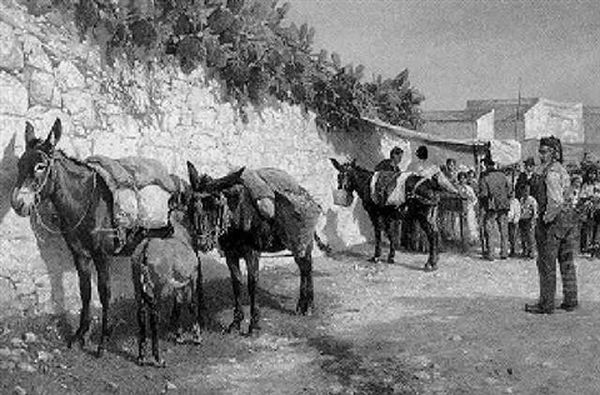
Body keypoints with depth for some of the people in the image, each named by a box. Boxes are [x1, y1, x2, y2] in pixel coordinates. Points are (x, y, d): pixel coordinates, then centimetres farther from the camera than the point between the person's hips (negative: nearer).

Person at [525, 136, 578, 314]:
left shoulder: (551, 172, -17)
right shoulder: (562, 170, 13)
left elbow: (556, 201, -27)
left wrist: (546, 218, -16)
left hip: (554, 219, -9)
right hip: (569, 216, 9)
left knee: (547, 264, 0)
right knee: (567, 262, 15)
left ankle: (546, 304, 6)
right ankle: (570, 301, 23)